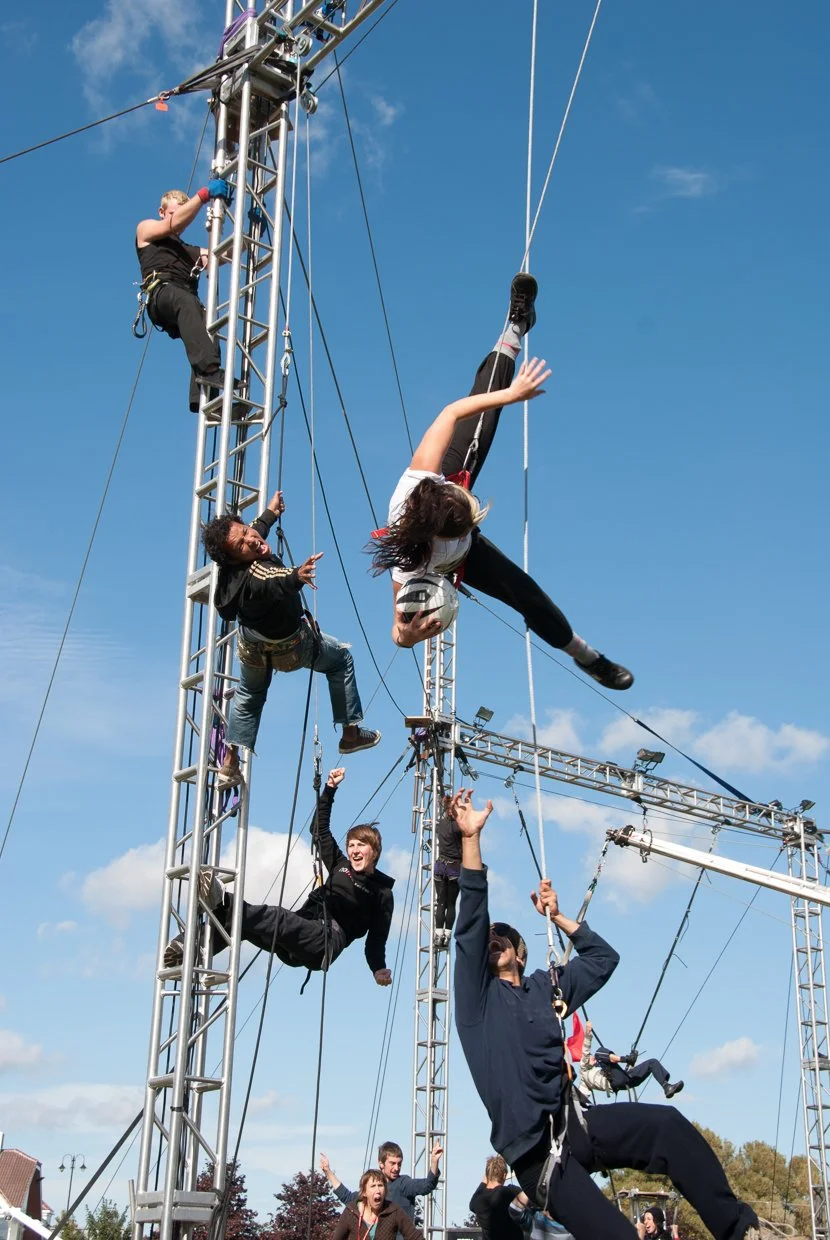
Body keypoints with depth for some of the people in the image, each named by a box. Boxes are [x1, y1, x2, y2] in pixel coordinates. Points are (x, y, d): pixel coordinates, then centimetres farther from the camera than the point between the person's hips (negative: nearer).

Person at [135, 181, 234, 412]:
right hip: (160, 293, -5)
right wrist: (205, 193, -1)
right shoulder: (146, 229, 27)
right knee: (187, 303, -40)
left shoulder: (194, 252, 41)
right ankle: (209, 370, -58)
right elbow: (174, 224, 7)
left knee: (207, 330, -30)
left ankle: (202, 397, -47)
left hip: (187, 300, 5)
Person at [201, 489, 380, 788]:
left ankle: (230, 764, 29)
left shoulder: (231, 571, -19)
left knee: (249, 695, 32)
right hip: (289, 647, -7)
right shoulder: (254, 576, -43)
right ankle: (351, 733, 22)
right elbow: (275, 587, -70)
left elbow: (257, 530, 5)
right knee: (341, 658, 19)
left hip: (251, 646, 7)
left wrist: (269, 514, 22)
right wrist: (296, 577, -88)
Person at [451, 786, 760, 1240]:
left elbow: (603, 958, 31)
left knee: (667, 1125, -21)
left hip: (573, 1123, 5)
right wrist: (470, 838, -14)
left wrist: (558, 917, 22)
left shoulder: (547, 988, 21)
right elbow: (471, 923, -6)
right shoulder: (477, 994, 7)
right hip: (535, 1150, -5)